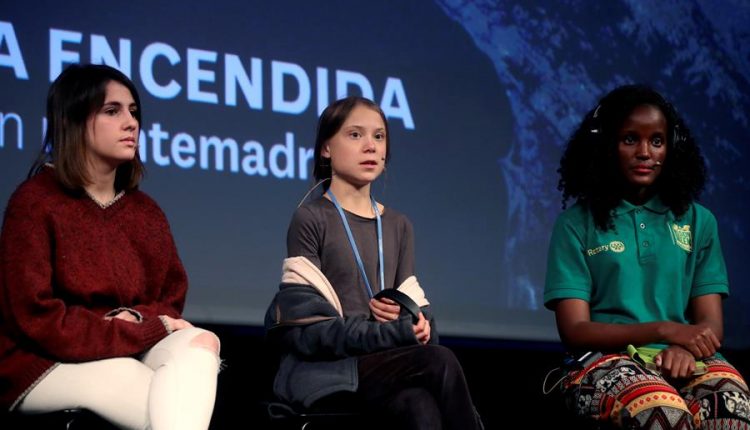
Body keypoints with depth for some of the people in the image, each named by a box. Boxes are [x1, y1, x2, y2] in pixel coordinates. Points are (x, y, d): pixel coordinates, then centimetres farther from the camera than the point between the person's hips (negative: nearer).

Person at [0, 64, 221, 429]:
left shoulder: (145, 212, 10)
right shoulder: (35, 203, -8)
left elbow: (171, 301, 15)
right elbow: (36, 318, -14)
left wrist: (136, 318, -11)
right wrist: (148, 330, -14)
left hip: (127, 353, 6)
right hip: (44, 364, -6)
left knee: (199, 341, -28)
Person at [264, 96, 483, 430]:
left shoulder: (398, 226, 20)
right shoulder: (310, 219, 1)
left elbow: (416, 309, 15)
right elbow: (308, 326, -10)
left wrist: (417, 323, -11)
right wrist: (396, 333, -19)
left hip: (386, 362, 5)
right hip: (322, 367, -5)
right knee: (440, 362, -32)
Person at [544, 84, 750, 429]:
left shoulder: (698, 221, 16)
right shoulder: (576, 223, 8)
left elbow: (710, 324, 10)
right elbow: (574, 330, 0)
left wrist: (686, 346, -16)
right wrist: (663, 330, -15)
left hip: (685, 359, 2)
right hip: (609, 358, -2)